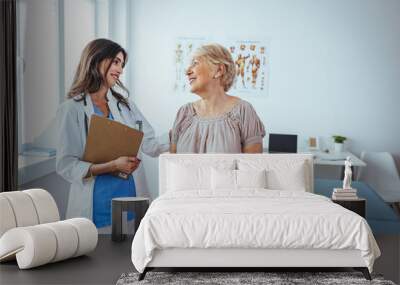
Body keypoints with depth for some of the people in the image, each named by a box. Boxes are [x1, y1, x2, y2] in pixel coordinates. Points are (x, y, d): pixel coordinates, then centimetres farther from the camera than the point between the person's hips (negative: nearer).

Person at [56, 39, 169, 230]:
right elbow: (66, 166, -12)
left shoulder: (124, 105, 11)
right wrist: (113, 166, -20)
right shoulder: (72, 109, -5)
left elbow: (150, 145, 6)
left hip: (126, 195, 5)